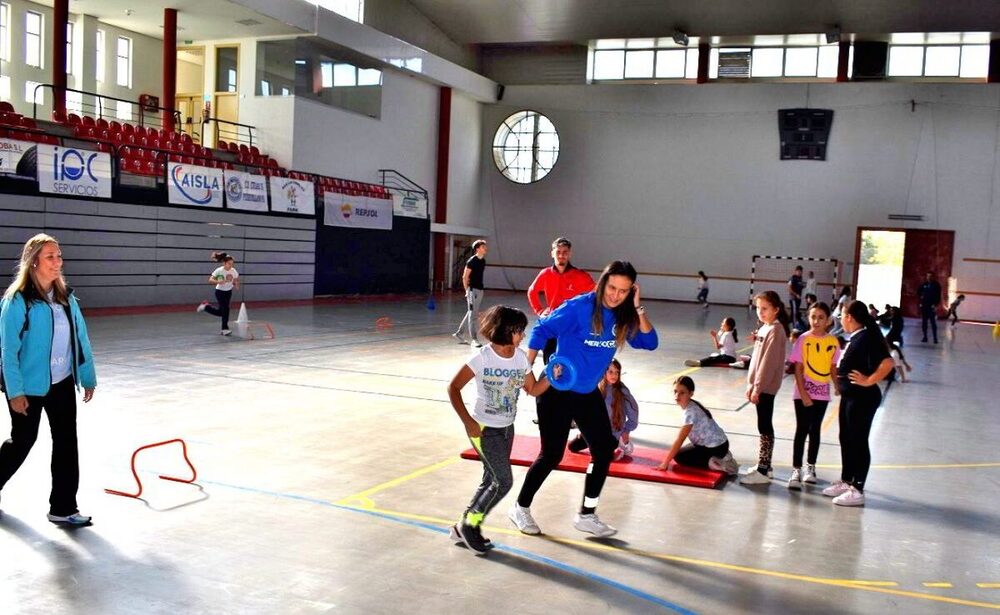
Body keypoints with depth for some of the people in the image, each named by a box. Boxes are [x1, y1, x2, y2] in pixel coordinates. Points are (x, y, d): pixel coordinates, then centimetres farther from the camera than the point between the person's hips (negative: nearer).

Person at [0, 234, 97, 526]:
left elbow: (80, 339, 9)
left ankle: (63, 508, 13)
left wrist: (88, 378, 10)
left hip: (62, 384, 5)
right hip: (29, 386, -5)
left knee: (66, 442, 4)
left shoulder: (66, 297, 3)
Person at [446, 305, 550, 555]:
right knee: (504, 481, -9)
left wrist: (550, 377, -14)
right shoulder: (482, 358, -19)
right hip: (484, 428, -6)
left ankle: (464, 527, 28)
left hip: (506, 428, 6)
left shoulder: (521, 357, -3)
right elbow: (453, 388, -14)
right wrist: (468, 422, -18)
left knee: (491, 480, 13)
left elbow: (533, 389, 6)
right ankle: (469, 526, 10)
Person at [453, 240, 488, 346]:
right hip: (473, 290, -8)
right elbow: (465, 277, -12)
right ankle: (473, 339, 2)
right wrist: (467, 290, -11)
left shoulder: (483, 261, 10)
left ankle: (458, 334, 25)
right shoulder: (472, 261, -13)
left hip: (480, 290, 8)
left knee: (471, 313, 14)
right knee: (473, 314, -3)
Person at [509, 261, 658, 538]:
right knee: (552, 455, 0)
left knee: (605, 451, 7)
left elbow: (649, 343, -7)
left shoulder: (624, 316, -2)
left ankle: (586, 515, 23)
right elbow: (542, 330, -15)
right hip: (558, 390, -7)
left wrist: (639, 309, -18)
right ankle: (521, 508, 21)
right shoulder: (580, 307, -20)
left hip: (589, 393, 7)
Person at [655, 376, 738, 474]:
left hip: (716, 447, -9)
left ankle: (712, 463, -9)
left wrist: (665, 463, -20)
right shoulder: (690, 406, 3)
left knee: (678, 456, -3)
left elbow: (679, 440, -23)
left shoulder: (690, 412, -25)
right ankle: (721, 457, 14)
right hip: (717, 443, 9)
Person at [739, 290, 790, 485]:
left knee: (765, 427, -4)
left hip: (766, 386, -9)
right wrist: (751, 384, 15)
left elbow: (768, 362, -19)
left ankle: (763, 471, 1)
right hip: (759, 384, 9)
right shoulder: (764, 328, 12)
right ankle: (764, 466, 22)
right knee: (764, 426, 14)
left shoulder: (775, 330, -15)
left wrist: (757, 387, -19)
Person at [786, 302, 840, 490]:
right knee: (802, 430, -2)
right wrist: (803, 393, -14)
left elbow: (833, 368, 7)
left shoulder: (833, 342, 1)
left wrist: (838, 387, -7)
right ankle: (796, 470, 3)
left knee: (815, 430, 13)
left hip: (822, 392, 3)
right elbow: (798, 368, -8)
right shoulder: (803, 339, -8)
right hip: (804, 392, -3)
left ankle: (810, 467, 26)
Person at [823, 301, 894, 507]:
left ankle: (857, 490, 8)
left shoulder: (867, 338, -20)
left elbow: (887, 363, -30)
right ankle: (845, 482, 31)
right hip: (849, 396, 10)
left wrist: (869, 381, -21)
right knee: (846, 439, 17)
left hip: (862, 398, -10)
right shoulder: (856, 337, 8)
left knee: (858, 442, -1)